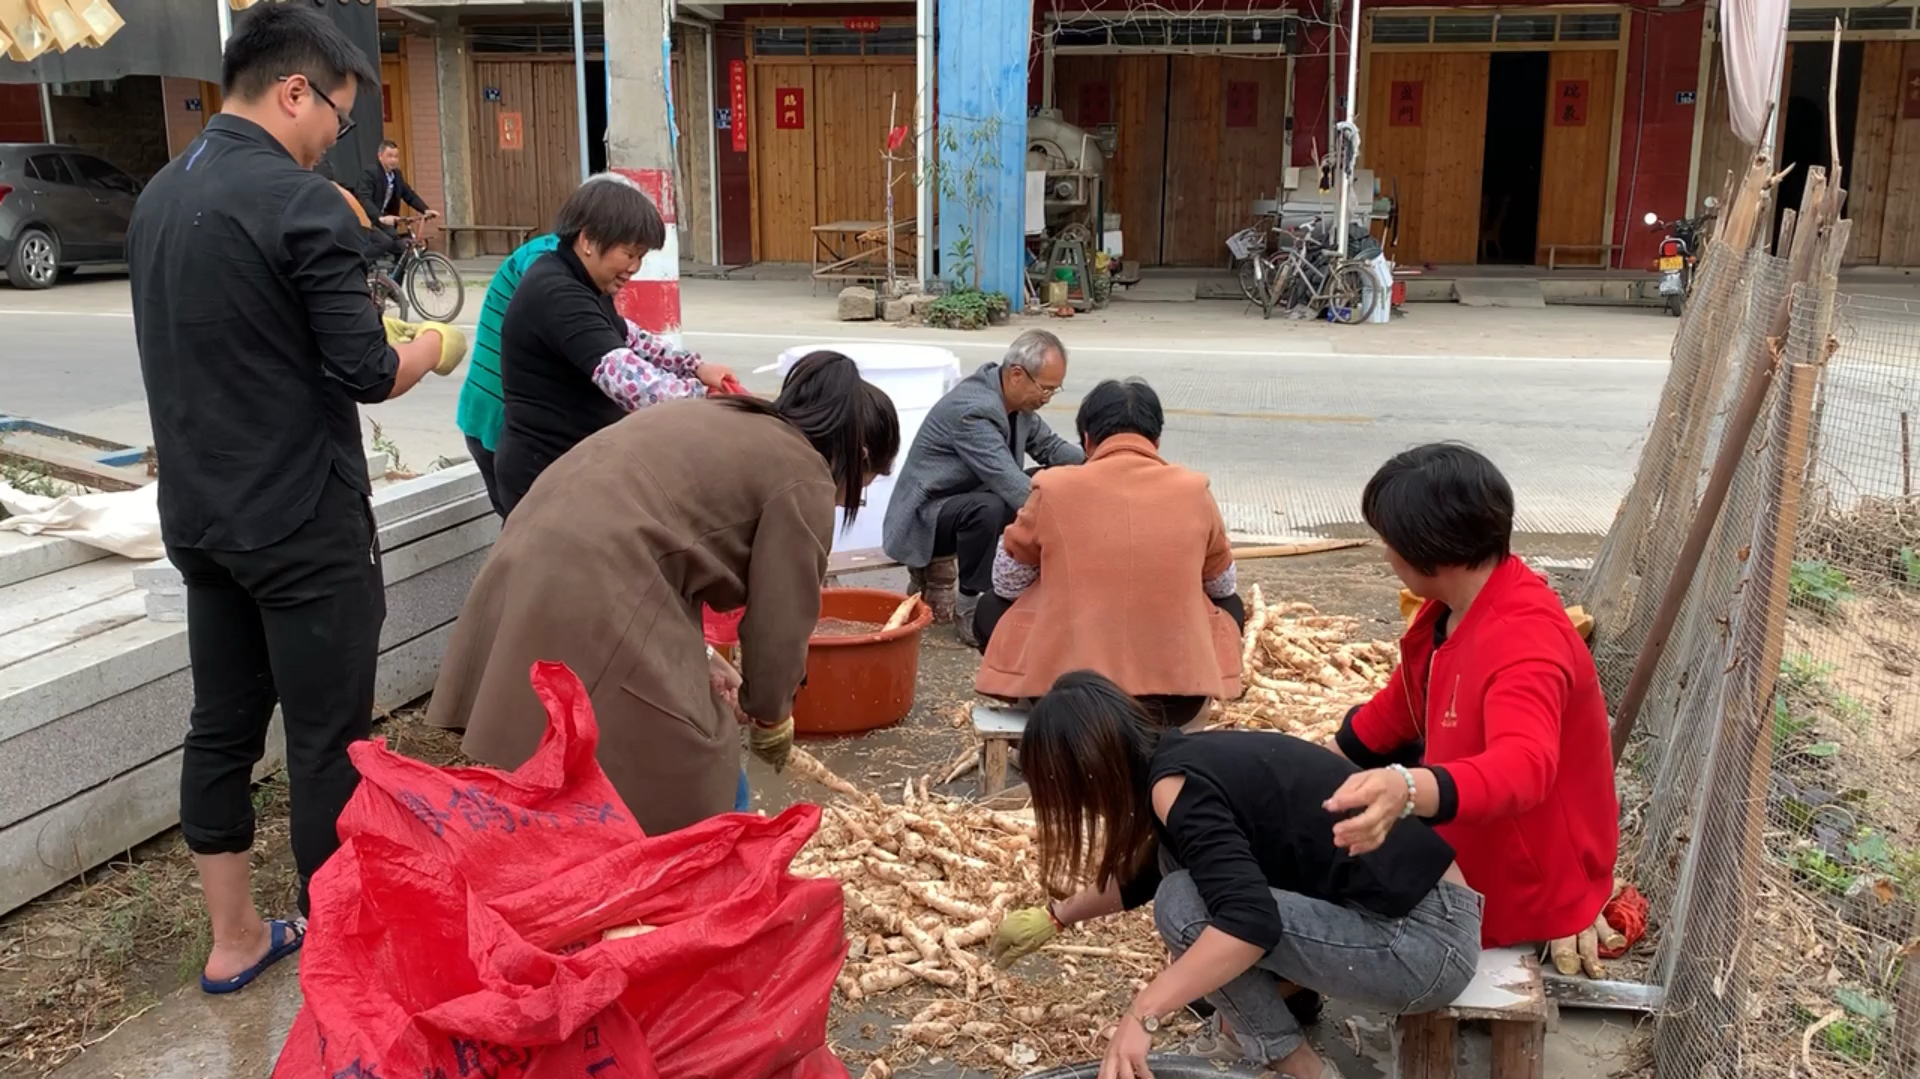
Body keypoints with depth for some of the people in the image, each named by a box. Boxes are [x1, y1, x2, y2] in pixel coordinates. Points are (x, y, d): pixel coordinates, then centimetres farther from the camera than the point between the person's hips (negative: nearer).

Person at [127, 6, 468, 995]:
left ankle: (234, 940, 26)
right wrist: (431, 351, 3)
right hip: (302, 525, -8)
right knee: (327, 740, 2)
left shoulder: (158, 197, 10)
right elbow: (366, 375, -16)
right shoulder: (300, 201, -17)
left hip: (199, 515, 8)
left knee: (222, 724, 14)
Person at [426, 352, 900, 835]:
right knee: (670, 802, 4)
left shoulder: (725, 421, 24)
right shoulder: (802, 479, -1)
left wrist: (700, 661, 27)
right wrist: (770, 718, 18)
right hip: (594, 604, -10)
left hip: (528, 570, 10)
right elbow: (778, 627, 0)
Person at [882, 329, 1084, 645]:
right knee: (990, 508, -37)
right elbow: (1013, 487, -34)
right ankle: (971, 607, -19)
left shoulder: (1016, 398, -2)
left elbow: (1049, 445, 11)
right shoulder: (973, 409, -30)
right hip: (924, 517, -9)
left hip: (970, 498, 9)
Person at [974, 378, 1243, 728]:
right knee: (1230, 605, 31)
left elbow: (1006, 585, 11)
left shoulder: (1054, 488, -2)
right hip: (1177, 698, 2)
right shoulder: (1193, 490, 2)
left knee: (991, 608, 25)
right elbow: (1223, 588, 18)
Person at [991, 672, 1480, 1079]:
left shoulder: (1176, 785, -17)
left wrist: (1141, 1015, -27)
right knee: (1189, 867, 9)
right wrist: (1055, 916, 39)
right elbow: (1145, 874, 30)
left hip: (1428, 939, -9)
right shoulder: (1191, 755, 11)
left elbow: (1249, 923, -30)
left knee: (1185, 905, -14)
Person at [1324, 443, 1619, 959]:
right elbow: (1402, 708, 9)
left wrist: (1407, 790, -70)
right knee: (1358, 731, 20)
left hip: (1526, 884, -9)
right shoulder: (1455, 602, -5)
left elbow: (1524, 766, -52)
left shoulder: (1526, 640, -34)